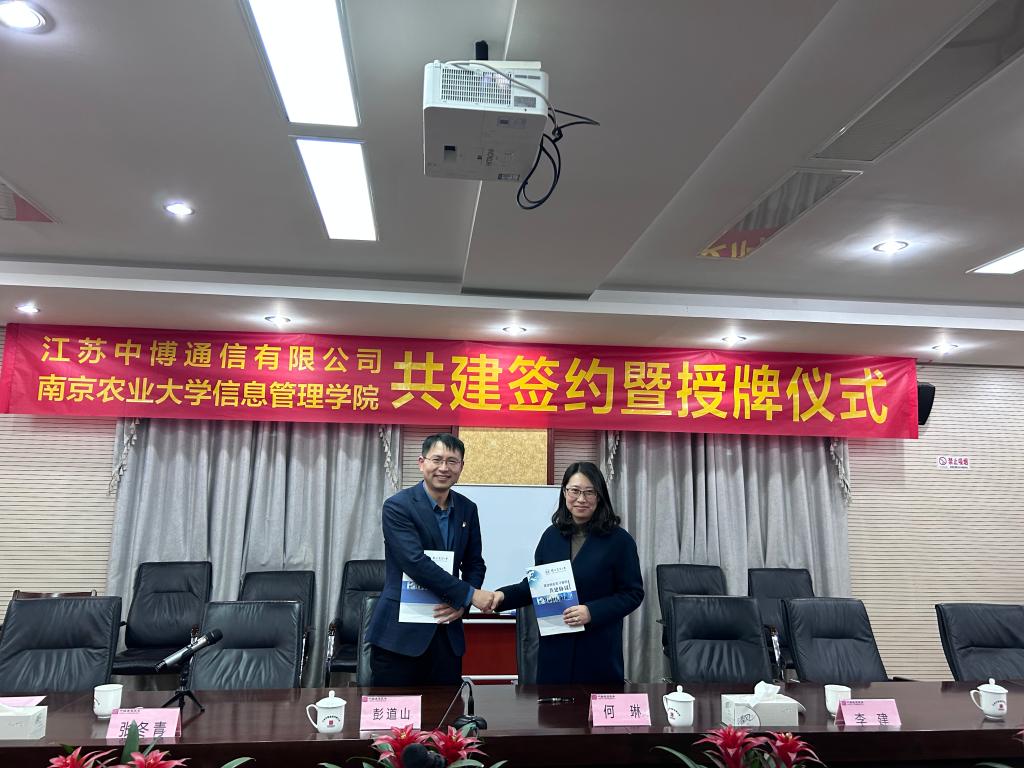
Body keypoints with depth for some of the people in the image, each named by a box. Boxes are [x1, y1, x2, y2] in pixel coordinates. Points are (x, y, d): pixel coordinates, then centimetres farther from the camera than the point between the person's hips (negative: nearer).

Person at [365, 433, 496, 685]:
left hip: (448, 633, 5)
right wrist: (468, 594, -19)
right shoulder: (397, 506, -11)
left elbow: (474, 564, 13)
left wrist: (461, 604, -5)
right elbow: (416, 563, -21)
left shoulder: (467, 509, 7)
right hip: (400, 633, -5)